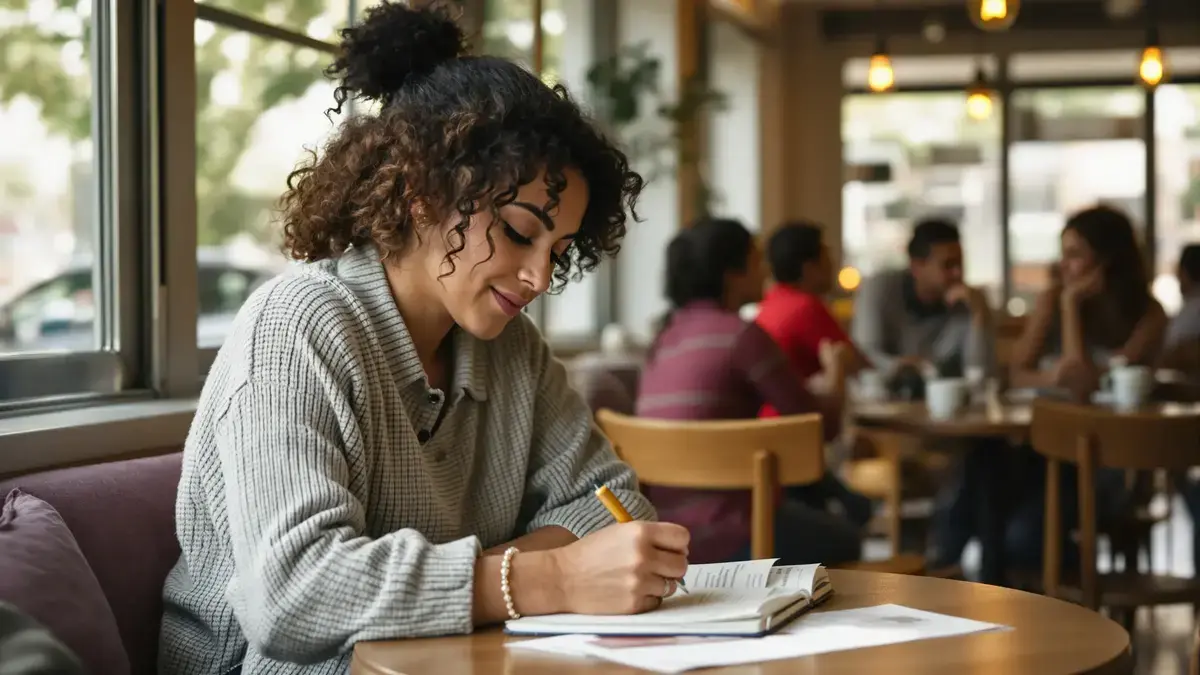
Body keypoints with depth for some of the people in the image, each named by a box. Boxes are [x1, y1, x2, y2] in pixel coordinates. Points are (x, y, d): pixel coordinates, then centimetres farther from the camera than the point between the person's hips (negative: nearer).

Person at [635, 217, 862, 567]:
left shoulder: (667, 335, 9)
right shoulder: (741, 334, -13)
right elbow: (820, 424, -6)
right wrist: (836, 378, 14)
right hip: (718, 533, -7)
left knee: (809, 513, 31)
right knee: (843, 538, 21)